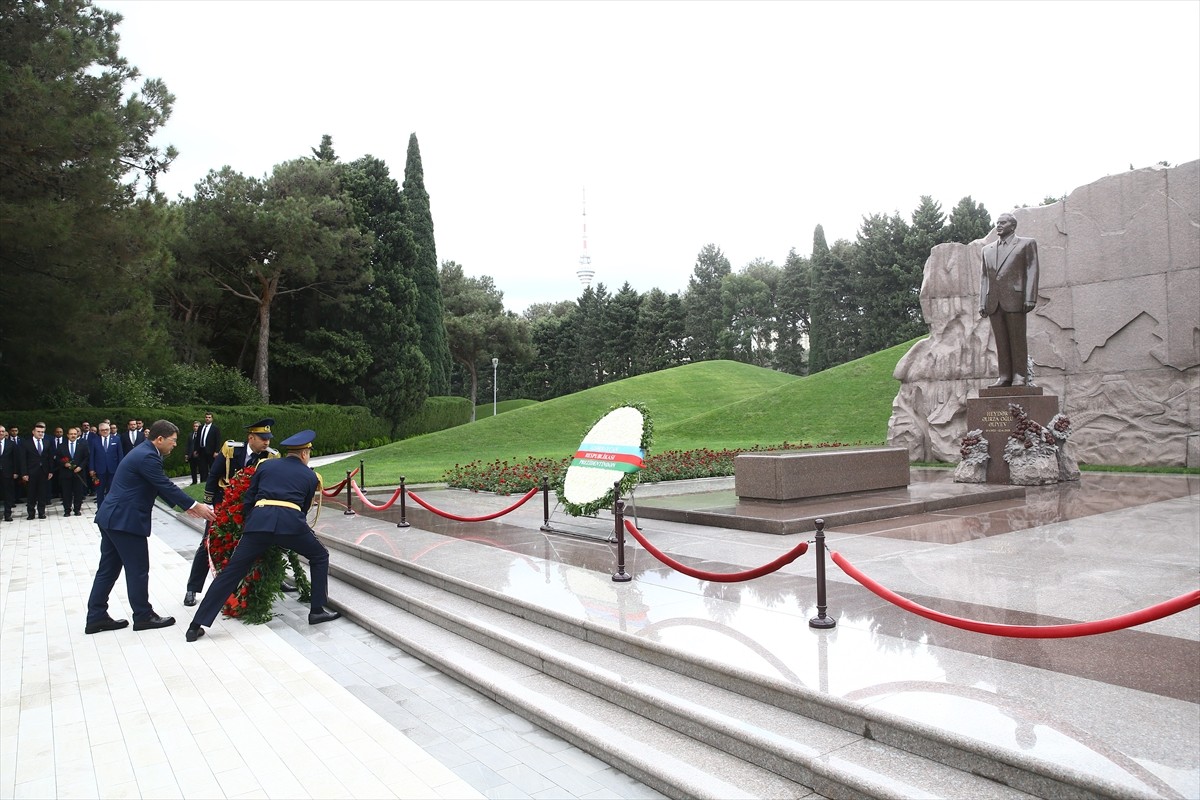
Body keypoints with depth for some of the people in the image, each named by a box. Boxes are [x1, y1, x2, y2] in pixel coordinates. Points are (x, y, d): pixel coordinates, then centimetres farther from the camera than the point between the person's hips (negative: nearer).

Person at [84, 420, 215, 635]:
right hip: (125, 520, -10)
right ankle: (143, 616, 12)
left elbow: (160, 487, 18)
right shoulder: (148, 457, -19)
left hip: (112, 518, 10)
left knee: (108, 569, 14)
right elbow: (166, 486, -20)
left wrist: (186, 505, 14)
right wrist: (195, 506, -15)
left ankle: (96, 617, 20)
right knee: (138, 570, 1)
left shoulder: (144, 452, 14)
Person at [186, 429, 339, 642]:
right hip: (290, 521, -2)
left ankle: (196, 626, 8)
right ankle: (317, 611, 18)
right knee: (320, 557, 21)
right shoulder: (310, 476, 21)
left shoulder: (266, 465, 24)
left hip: (259, 519, 2)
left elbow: (249, 498, 23)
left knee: (231, 572, 9)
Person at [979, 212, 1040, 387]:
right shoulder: (988, 249, 21)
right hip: (993, 302, 4)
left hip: (1014, 299, -4)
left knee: (1018, 339, -3)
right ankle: (1005, 377, 2)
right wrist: (982, 303, 8)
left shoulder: (1026, 243, 8)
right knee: (1001, 341, 2)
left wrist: (1030, 298, -11)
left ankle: (1019, 376, -1)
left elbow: (1032, 271, 0)